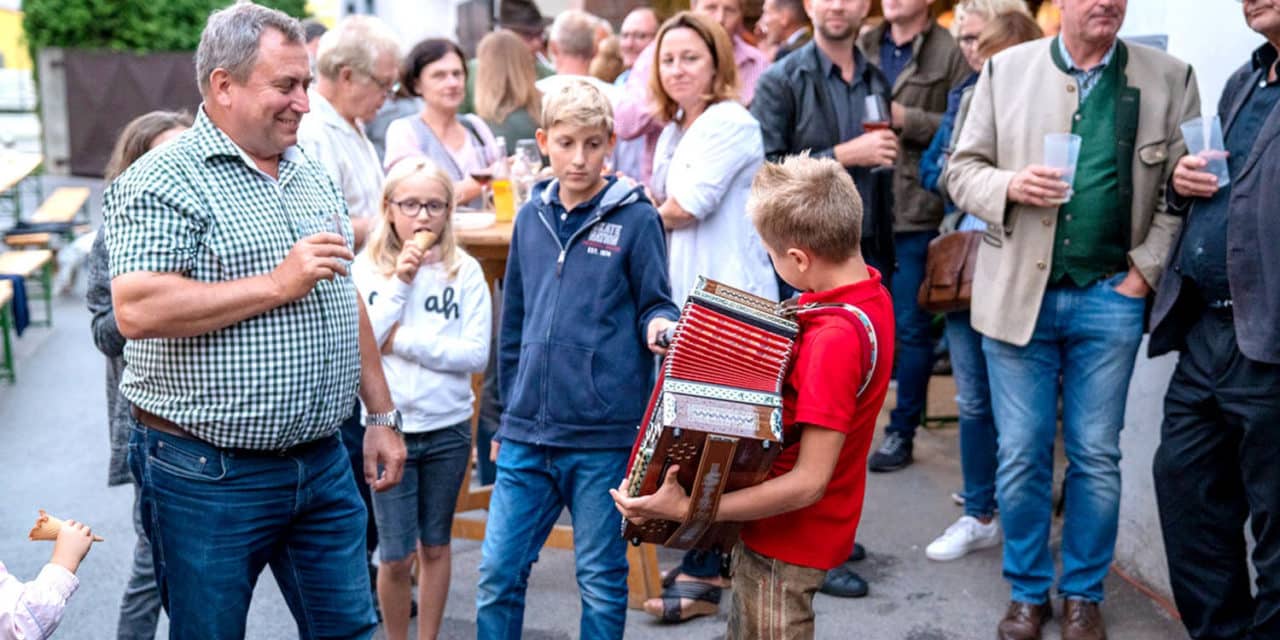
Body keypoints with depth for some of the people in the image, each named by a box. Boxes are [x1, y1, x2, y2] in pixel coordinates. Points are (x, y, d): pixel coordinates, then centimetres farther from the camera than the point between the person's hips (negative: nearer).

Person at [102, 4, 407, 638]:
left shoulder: (311, 175, 12)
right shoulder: (162, 181, -11)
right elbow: (135, 309, -25)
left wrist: (381, 415, 16)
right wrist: (279, 283, -21)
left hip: (323, 462, 7)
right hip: (208, 475, -6)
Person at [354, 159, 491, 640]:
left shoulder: (465, 272, -4)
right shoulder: (366, 269, -3)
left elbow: (477, 354, -10)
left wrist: (405, 341, -14)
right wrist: (400, 283, -15)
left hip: (448, 427, 1)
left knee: (435, 546, 14)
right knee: (397, 556, 2)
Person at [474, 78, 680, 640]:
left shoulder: (635, 219, -4)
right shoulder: (531, 218, 10)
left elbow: (654, 304, 1)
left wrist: (658, 325, -23)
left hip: (604, 435, -4)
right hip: (527, 433, 4)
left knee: (601, 580, 10)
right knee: (498, 572, 8)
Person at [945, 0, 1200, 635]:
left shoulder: (1169, 77, 2)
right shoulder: (1005, 69, 2)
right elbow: (962, 169, 4)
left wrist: (1147, 270, -6)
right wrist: (1009, 185, -16)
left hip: (1109, 298, 0)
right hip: (1017, 293, 0)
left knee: (1096, 457, 8)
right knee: (1020, 456, 6)